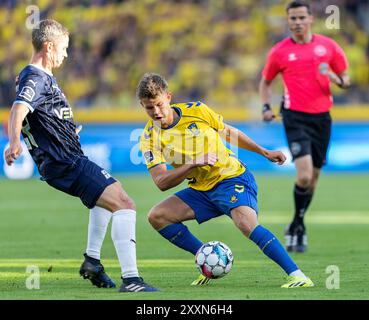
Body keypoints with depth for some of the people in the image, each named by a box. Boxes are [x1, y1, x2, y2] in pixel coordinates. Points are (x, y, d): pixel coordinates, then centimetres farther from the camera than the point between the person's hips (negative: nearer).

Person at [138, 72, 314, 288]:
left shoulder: (196, 111, -9)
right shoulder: (150, 138, -7)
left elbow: (229, 132, 10)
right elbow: (162, 182, -17)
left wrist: (264, 152, 13)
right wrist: (193, 164, -30)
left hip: (232, 176, -4)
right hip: (201, 189, 5)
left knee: (246, 223, -30)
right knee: (157, 217, -9)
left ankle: (297, 275, -33)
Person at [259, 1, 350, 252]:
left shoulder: (328, 46, 4)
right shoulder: (280, 51, 1)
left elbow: (345, 79, 11)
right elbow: (266, 82, 15)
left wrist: (338, 80, -13)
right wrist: (266, 107, -1)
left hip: (322, 117, 3)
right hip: (295, 117, -3)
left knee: (313, 177, 9)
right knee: (304, 175, -18)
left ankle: (297, 226, 29)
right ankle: (299, 225, 3)